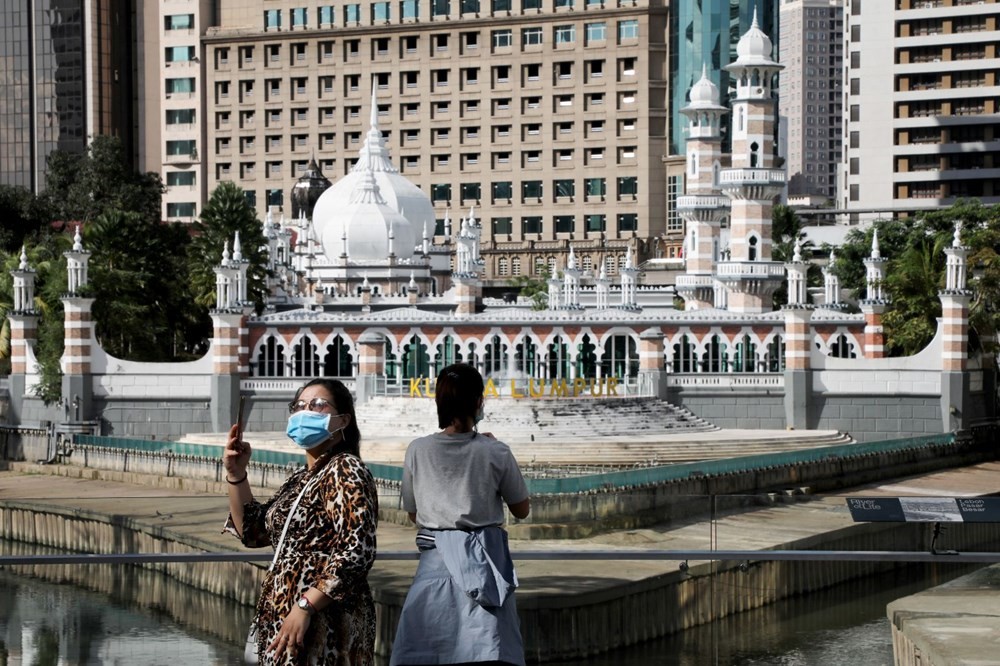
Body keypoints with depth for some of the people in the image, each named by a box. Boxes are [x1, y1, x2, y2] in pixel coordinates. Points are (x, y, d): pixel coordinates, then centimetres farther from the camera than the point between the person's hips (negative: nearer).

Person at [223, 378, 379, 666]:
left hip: (324, 625, -9)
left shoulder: (345, 470, -12)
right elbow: (252, 532, 21)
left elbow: (356, 552, -22)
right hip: (284, 618, 9)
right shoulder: (300, 479, 14)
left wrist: (305, 606, -25)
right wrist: (236, 475, 8)